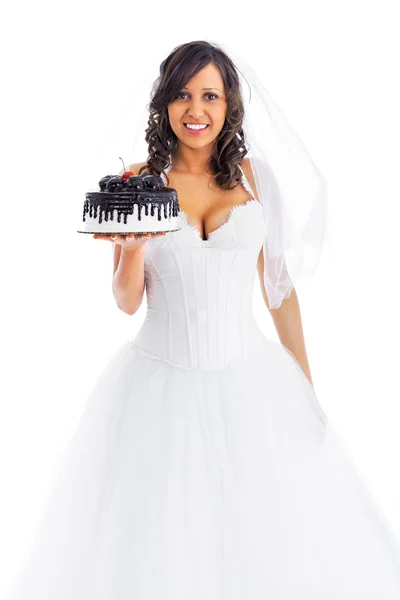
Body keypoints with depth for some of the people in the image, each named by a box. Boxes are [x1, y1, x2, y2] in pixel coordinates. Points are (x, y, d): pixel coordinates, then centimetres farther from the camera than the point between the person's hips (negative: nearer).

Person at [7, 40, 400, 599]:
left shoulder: (254, 176, 4)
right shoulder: (139, 180, 2)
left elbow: (280, 283, 8)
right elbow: (127, 301, 2)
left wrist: (307, 385, 7)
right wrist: (132, 245, -18)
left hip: (248, 379, 1)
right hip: (161, 381, 0)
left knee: (278, 526, 4)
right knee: (158, 531, 5)